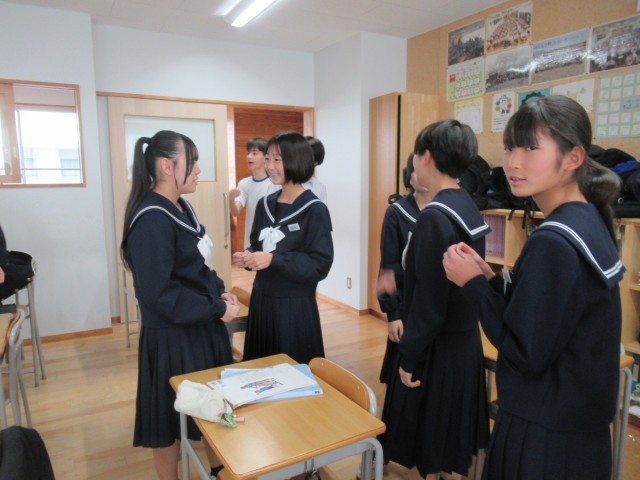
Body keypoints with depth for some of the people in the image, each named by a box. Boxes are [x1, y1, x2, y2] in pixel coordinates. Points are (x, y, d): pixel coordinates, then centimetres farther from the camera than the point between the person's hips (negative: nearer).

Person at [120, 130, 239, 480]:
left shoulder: (181, 208, 5)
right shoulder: (151, 221, -23)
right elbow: (159, 293, -25)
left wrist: (219, 292, 0)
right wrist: (217, 310, -20)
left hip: (202, 327, 9)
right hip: (173, 337, -9)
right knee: (171, 417, 12)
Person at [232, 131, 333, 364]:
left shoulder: (314, 210, -14)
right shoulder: (265, 205, 5)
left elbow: (320, 264, -17)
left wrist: (274, 260, -24)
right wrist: (248, 257, -8)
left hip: (295, 304, -6)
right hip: (261, 299, 6)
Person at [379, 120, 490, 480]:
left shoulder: (435, 216, -22)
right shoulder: (469, 208, 4)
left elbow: (428, 301, -22)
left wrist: (409, 359, -13)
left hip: (439, 349, -8)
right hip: (466, 341, 8)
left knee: (432, 443, 12)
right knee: (455, 441, 23)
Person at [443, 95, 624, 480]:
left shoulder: (553, 242, -26)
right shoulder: (590, 222, 2)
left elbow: (526, 354, -23)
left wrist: (473, 283, -16)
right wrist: (490, 279, -1)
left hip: (545, 434, -9)